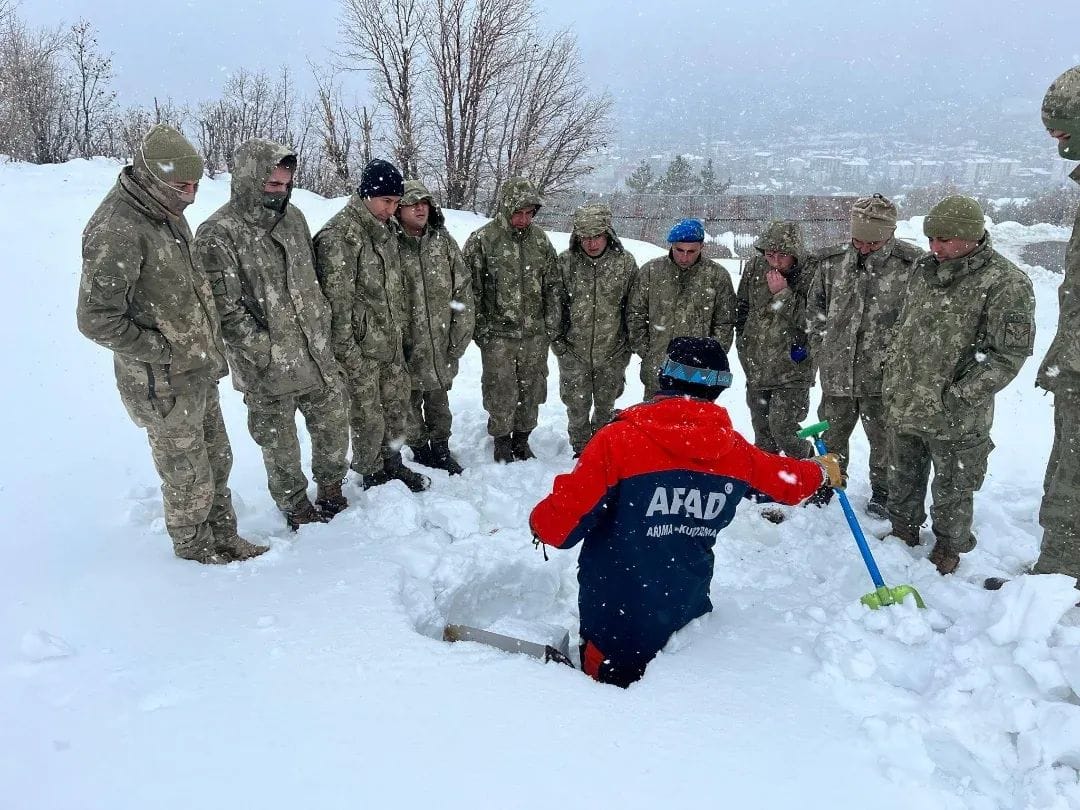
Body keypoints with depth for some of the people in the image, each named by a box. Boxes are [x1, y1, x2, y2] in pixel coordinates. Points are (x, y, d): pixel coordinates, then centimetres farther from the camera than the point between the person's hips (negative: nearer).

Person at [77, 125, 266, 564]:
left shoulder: (165, 213, 5)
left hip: (198, 370, 8)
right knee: (189, 478, 9)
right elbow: (96, 318, -25)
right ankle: (196, 550, 32)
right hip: (164, 384, -8)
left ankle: (224, 539, 38)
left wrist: (205, 344, 11)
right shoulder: (116, 232, -24)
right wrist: (163, 351, -18)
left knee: (217, 461, 20)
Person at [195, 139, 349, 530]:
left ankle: (331, 486, 42)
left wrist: (323, 323, 11)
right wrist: (267, 351, -19)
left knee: (334, 423, 18)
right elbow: (226, 310, -18)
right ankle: (295, 504, 34)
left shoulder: (292, 216, 5)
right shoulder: (217, 235, -17)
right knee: (280, 442, 12)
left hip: (318, 354, 6)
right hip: (269, 367, -6)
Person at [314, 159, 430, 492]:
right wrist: (346, 350, -18)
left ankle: (392, 463, 35)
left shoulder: (386, 228, 9)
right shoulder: (339, 235, -17)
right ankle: (372, 474, 22)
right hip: (361, 346, -8)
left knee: (396, 403, 17)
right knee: (368, 415, 4)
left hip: (391, 340, 8)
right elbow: (337, 298, -19)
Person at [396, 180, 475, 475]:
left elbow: (463, 290, 4)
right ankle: (420, 451, 27)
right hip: (406, 348, -3)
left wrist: (459, 337, 0)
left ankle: (441, 449, 33)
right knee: (410, 401, 10)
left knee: (439, 401, 17)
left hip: (441, 346, 3)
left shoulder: (444, 241, 2)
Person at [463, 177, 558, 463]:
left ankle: (522, 439, 30)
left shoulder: (540, 239, 5)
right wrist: (481, 328, -6)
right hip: (498, 335, -4)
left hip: (535, 334, 4)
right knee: (501, 393, 3)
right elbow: (471, 289, -4)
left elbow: (551, 285, 12)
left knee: (531, 390, 13)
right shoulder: (482, 240, -8)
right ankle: (502, 442, 22)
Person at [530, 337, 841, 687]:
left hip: (615, 621, -4)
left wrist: (541, 522, 8)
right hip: (687, 615, 4)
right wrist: (822, 470, 42)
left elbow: (560, 524, -16)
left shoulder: (619, 439, -16)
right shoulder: (735, 450, -1)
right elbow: (788, 479, 20)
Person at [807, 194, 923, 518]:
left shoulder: (911, 264, -11)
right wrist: (820, 349, 6)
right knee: (833, 432, 18)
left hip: (883, 374, -3)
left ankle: (882, 492, 31)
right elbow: (815, 308, 11)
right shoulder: (832, 261, 0)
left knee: (883, 437, 12)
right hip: (836, 370, 3)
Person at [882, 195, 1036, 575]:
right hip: (902, 405, 6)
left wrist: (961, 396, -19)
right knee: (902, 479, 21)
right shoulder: (925, 269, 5)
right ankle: (904, 530, 43)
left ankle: (949, 547, 34)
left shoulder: (1006, 283, -16)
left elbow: (1009, 353, -16)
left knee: (952, 489, 13)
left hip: (955, 417, -6)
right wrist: (891, 369, 13)